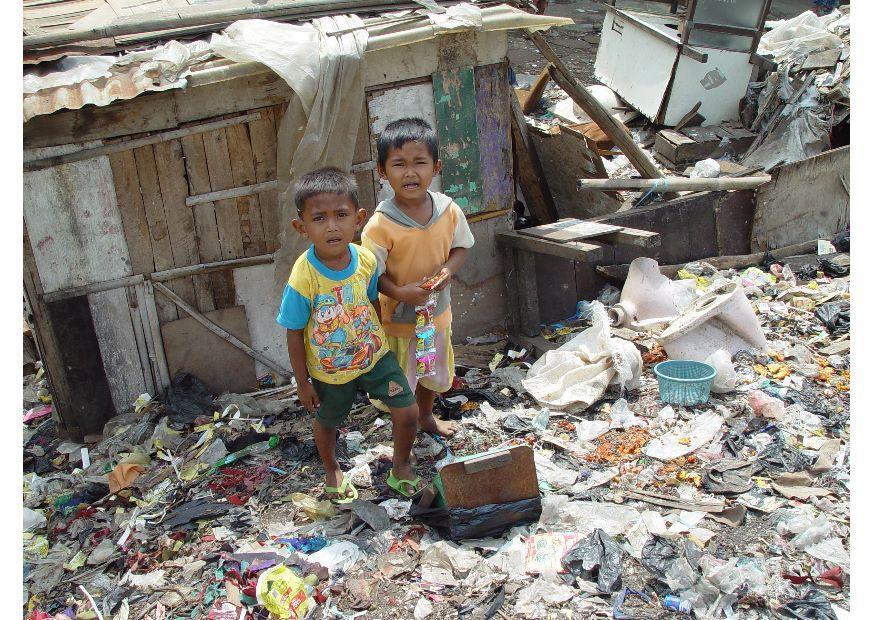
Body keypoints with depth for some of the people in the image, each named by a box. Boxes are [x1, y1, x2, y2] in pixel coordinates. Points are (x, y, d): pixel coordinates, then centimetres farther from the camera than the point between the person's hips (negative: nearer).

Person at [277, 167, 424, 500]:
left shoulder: (366, 260, -17)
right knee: (326, 422, 21)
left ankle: (401, 467, 33)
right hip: (329, 370, -3)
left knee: (407, 411, 4)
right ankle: (332, 470, 53)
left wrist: (379, 342, 12)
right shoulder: (303, 279, -29)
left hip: (374, 354, 3)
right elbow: (294, 334, -18)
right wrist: (303, 383, -10)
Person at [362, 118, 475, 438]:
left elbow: (461, 247, 2)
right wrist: (400, 293, -35)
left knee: (432, 373, 28)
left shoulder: (448, 209, -13)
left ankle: (427, 416, 55)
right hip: (398, 317, -5)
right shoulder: (381, 223, -26)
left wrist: (448, 270, -18)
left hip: (437, 311, 5)